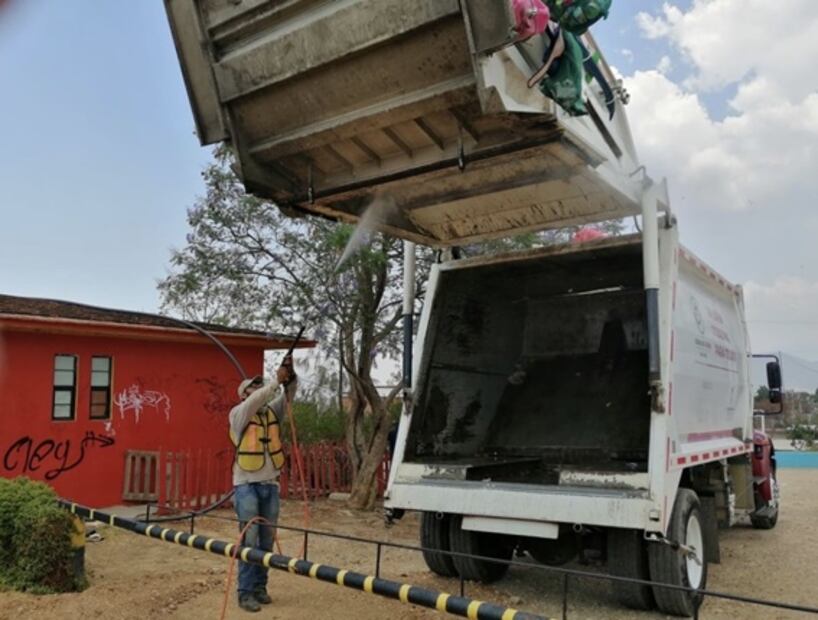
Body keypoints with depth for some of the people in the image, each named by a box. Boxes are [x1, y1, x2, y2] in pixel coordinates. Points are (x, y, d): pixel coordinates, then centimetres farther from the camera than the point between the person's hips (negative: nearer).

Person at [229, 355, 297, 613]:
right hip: (247, 485, -5)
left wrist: (290, 377, -21)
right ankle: (245, 593, 1)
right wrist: (276, 380, -26)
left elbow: (289, 396, -3)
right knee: (249, 539, -6)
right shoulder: (238, 413, -3)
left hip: (270, 485, 5)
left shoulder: (272, 412, 10)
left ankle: (259, 587, 19)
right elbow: (255, 401, -22)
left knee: (267, 540, 9)